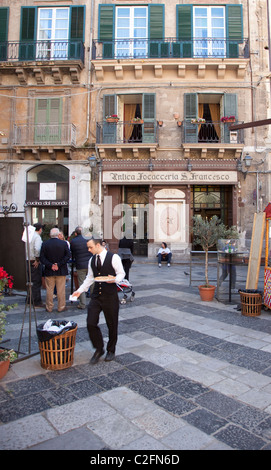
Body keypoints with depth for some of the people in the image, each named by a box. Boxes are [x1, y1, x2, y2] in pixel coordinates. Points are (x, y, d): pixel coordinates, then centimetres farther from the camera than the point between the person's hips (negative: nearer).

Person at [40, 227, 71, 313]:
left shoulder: (45, 244, -2)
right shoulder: (64, 243, -4)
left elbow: (42, 258, -6)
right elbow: (68, 256, -9)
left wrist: (50, 265, -8)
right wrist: (59, 264, -10)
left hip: (49, 271, 1)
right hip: (61, 271, -1)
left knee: (49, 290, 9)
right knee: (61, 290, 7)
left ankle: (49, 308, 18)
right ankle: (61, 307, 14)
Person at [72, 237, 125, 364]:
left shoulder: (113, 258, -10)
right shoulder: (92, 260, 9)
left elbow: (121, 273, -6)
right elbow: (90, 277, 16)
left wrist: (114, 279, -26)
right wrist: (80, 290, 8)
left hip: (110, 296, -5)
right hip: (96, 296, 5)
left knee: (112, 325, 9)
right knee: (91, 323, -1)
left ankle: (111, 350, 31)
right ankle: (99, 349, 20)